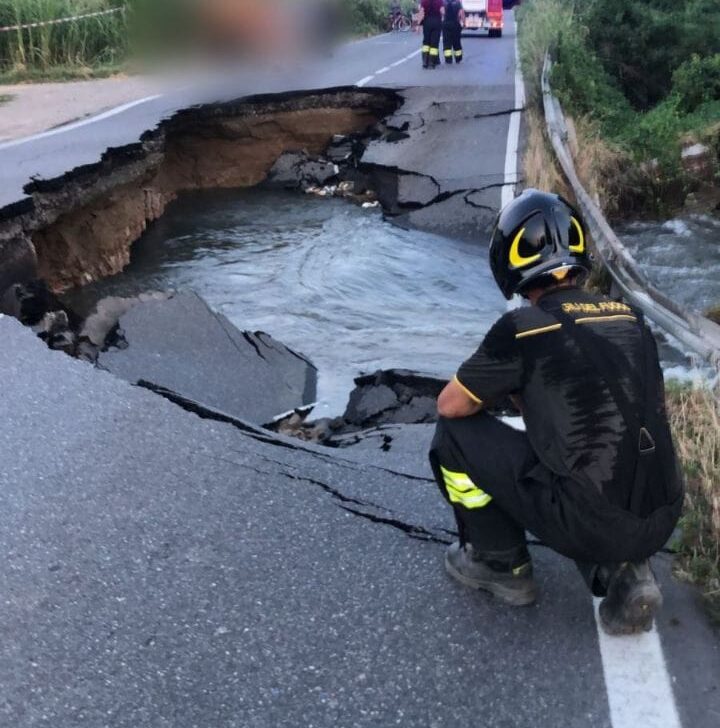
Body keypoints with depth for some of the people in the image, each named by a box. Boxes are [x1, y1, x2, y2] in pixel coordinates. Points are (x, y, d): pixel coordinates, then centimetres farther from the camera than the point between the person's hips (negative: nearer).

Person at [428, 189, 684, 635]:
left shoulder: (523, 328, -9)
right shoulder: (631, 318, 9)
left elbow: (451, 406, 2)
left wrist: (500, 389, 22)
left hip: (588, 523, -6)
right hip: (661, 522, 6)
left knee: (456, 433, 6)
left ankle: (501, 566, 19)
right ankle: (625, 573, 14)